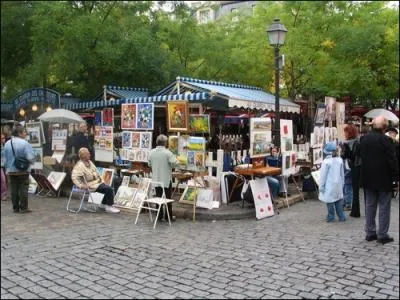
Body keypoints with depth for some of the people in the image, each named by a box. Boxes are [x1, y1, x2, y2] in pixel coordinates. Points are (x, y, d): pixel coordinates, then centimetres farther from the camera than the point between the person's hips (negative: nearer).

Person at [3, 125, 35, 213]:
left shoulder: (7, 144, 4)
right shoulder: (25, 143, -15)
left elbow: (5, 159, 10)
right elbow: (30, 158, -18)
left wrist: (7, 169, 21)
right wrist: (31, 162, 4)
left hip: (11, 171, 5)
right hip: (23, 171, -5)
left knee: (14, 189, 10)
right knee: (23, 189, 2)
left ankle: (15, 208, 15)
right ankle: (23, 208, 5)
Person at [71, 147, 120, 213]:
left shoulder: (89, 162, 11)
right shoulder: (80, 166, -17)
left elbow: (96, 172, 21)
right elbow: (74, 177, -26)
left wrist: (101, 180, 12)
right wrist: (81, 185, -27)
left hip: (97, 182, 9)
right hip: (91, 185, -9)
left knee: (109, 189, 2)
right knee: (109, 189, -18)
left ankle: (103, 204, 17)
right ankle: (109, 207, -7)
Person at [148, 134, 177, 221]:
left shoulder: (151, 152, -2)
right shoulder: (167, 153, -17)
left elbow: (149, 164, 8)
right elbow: (174, 163, -18)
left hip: (156, 179, 4)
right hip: (166, 179, -4)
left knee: (158, 197, 11)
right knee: (168, 197, 7)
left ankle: (159, 215, 16)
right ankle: (168, 216, 13)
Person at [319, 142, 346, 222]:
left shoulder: (326, 161, -14)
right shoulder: (339, 160, 4)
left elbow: (323, 175, -10)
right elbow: (342, 173, 13)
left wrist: (321, 187, -3)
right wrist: (342, 183, 23)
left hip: (329, 185, -6)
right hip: (338, 184, 6)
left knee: (330, 201, 2)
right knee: (339, 200, 12)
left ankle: (331, 217, 9)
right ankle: (341, 217, 15)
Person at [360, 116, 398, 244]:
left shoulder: (364, 139, 2)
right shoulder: (386, 140, -16)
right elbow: (393, 161, -14)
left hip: (368, 178, 6)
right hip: (383, 179, -5)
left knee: (370, 205, 12)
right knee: (384, 207, 4)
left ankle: (370, 233, 18)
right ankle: (382, 235, 7)